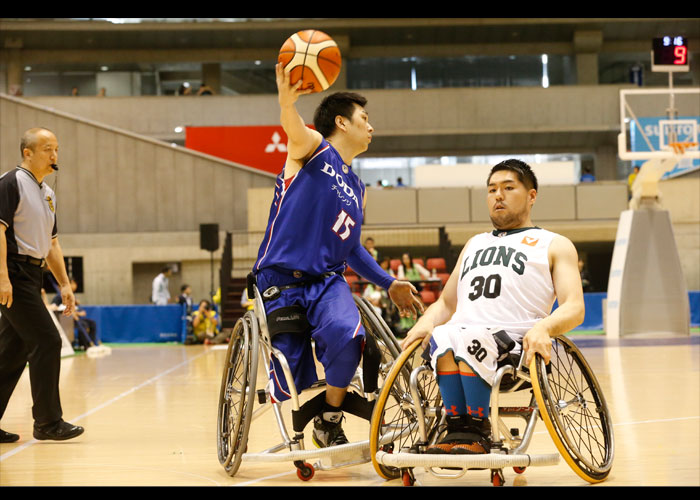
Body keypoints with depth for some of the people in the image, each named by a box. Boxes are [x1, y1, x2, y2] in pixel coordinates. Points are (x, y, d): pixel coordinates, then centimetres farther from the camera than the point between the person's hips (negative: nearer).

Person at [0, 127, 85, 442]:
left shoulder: (47, 193, 19)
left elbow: (51, 243, 24)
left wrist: (64, 284, 19)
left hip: (31, 277, 9)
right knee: (46, 341, -10)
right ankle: (48, 422, -3)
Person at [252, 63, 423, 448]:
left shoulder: (356, 189, 20)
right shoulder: (313, 149, 1)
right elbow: (295, 130, -24)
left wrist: (388, 284, 20)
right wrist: (287, 103, -47)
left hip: (327, 281, 5)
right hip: (281, 280, -5)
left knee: (347, 334, -30)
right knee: (293, 388, -13)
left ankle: (329, 421, -7)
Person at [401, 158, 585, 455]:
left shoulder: (554, 245, 18)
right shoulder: (474, 244, 34)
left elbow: (575, 307, 4)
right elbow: (446, 303, 31)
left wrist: (544, 327, -20)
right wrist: (426, 322, 6)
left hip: (514, 342, -3)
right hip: (460, 335, 4)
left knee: (469, 336, -37)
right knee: (441, 337, -33)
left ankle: (475, 434, -28)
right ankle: (458, 430, -29)